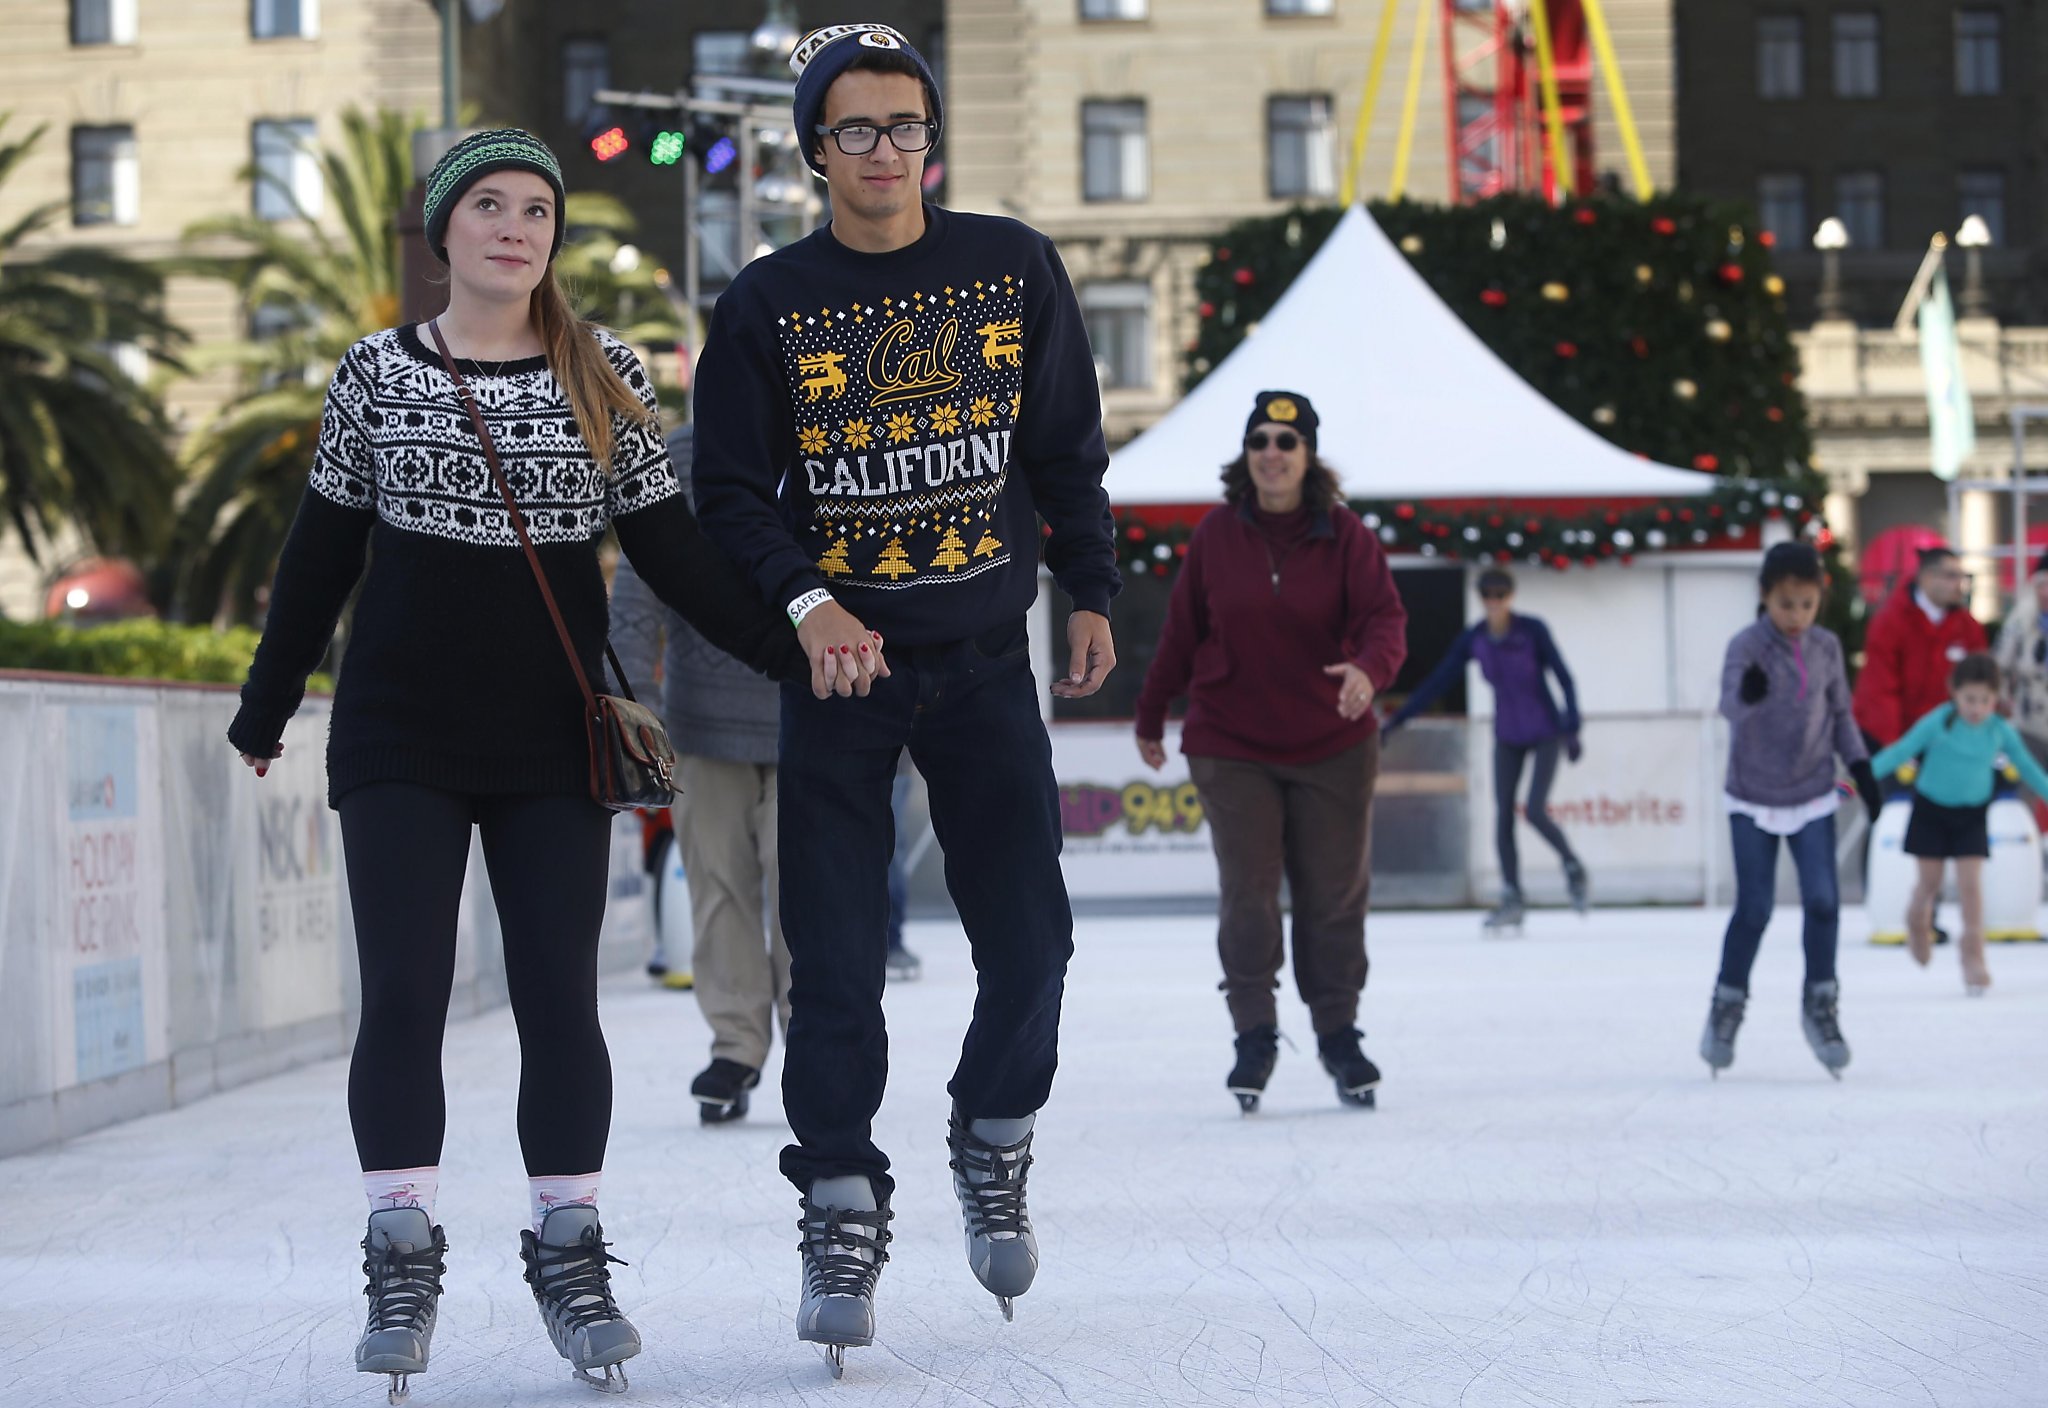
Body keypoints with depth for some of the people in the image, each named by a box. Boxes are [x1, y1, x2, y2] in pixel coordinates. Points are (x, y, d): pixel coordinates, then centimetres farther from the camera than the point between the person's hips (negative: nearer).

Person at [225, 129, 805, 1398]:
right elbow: (322, 555, 10)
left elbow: (673, 552, 3)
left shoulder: (607, 379, 2)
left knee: (560, 1000, 0)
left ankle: (571, 1258, 10)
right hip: (401, 743, 0)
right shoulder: (379, 374, 3)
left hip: (554, 745, 0)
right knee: (404, 996, -4)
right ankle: (403, 1264, 4)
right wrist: (267, 710, 14)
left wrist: (802, 650, -5)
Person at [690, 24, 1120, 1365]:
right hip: (837, 660, -1)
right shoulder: (769, 301, -3)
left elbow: (1068, 447, 11)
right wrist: (808, 603, -18)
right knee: (836, 958, -2)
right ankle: (843, 1207, 11)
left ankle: (995, 1142, 25)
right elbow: (729, 491, -3)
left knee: (1030, 938, -1)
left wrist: (1091, 595, 10)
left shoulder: (1014, 267, 2)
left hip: (986, 660, 1)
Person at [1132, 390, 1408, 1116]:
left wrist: (1368, 668, -37)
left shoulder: (1345, 537, -6)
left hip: (1332, 748, 0)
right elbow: (1182, 629, 6)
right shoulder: (1216, 535, -3)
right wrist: (1150, 716, 14)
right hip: (1231, 747, 0)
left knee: (1334, 894, 7)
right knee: (1247, 893, -5)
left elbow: (1384, 617, -14)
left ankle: (1338, 1033, 23)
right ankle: (1255, 1035, 7)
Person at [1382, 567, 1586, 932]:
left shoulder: (1532, 630, -16)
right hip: (1508, 738, 4)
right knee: (1503, 817, -4)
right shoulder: (1473, 639, -6)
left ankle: (1573, 867, 12)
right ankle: (1511, 901, 1)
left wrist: (1571, 727, -25)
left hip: (1545, 734, -4)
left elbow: (1563, 678, -16)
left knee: (1535, 811, -16)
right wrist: (1400, 717, -6)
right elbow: (1438, 680, -2)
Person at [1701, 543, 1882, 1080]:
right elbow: (1730, 705, -33)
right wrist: (1748, 693, -55)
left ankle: (1820, 1005, 9)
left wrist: (1861, 769, 4)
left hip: (1813, 794, 3)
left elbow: (1841, 713, 11)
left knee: (1822, 899, -7)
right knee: (1754, 908, -1)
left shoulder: (1826, 648, -1)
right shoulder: (1747, 646, -15)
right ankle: (1727, 1006, 18)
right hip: (1753, 798, -3)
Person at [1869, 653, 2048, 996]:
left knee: (1971, 884, -6)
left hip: (1971, 816, 1)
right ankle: (1918, 924, 41)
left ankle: (1973, 957, 0)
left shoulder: (2000, 731, -9)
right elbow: (1902, 751, -19)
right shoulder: (1938, 723, -18)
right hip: (1932, 810, -1)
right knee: (1929, 882, 9)